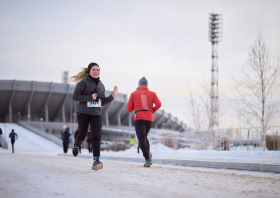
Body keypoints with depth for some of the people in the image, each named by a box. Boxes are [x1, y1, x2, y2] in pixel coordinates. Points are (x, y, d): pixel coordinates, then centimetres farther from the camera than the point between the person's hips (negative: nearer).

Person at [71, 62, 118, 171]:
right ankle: (76, 145, 43)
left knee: (96, 135, -13)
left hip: (96, 114, 3)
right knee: (82, 134, 7)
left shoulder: (101, 85, 13)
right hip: (83, 113, -3)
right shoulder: (83, 83, -5)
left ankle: (96, 160, -19)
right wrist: (90, 97, -17)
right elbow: (75, 96, -11)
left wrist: (112, 96, 4)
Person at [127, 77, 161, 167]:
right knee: (144, 137, 23)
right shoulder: (152, 93, 11)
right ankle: (148, 152, -1)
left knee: (142, 139, -7)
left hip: (139, 118, -3)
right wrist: (152, 110, 12)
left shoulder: (133, 94, 9)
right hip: (149, 118, 3)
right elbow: (159, 104, -5)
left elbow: (129, 109, 8)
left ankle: (147, 158, -23)